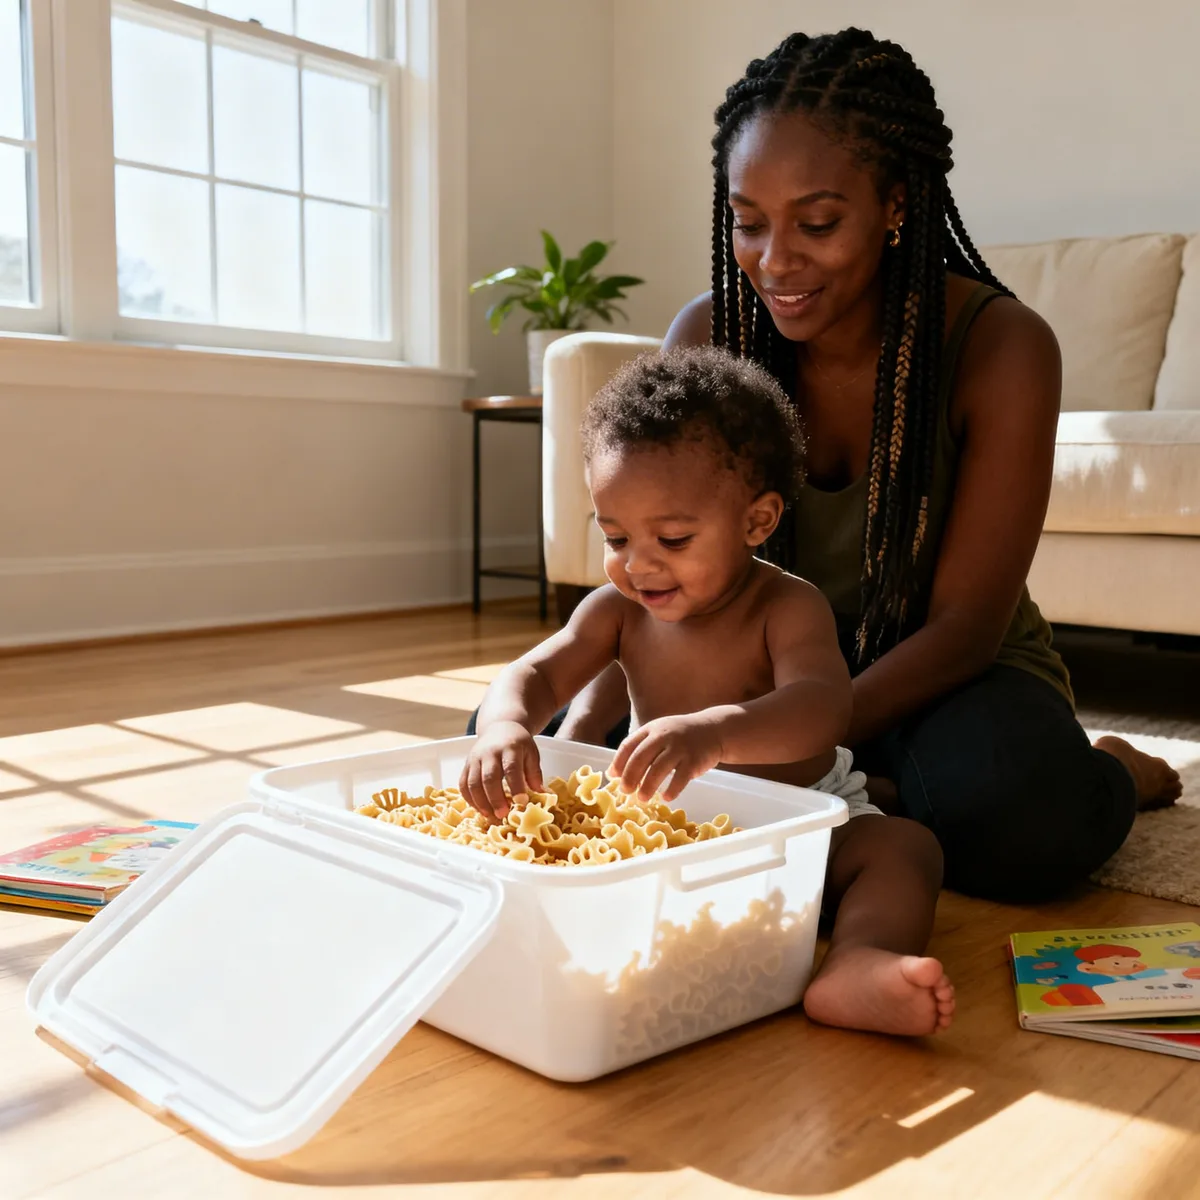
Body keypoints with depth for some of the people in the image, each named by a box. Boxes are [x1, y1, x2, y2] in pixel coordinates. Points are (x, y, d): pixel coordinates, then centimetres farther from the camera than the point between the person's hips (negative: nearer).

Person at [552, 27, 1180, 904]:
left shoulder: (1001, 347, -19)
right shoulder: (709, 336, -10)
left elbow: (962, 626, -20)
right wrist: (585, 725, -33)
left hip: (951, 676, -4)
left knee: (1019, 814, -40)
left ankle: (1107, 772, -1)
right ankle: (883, 798, -9)